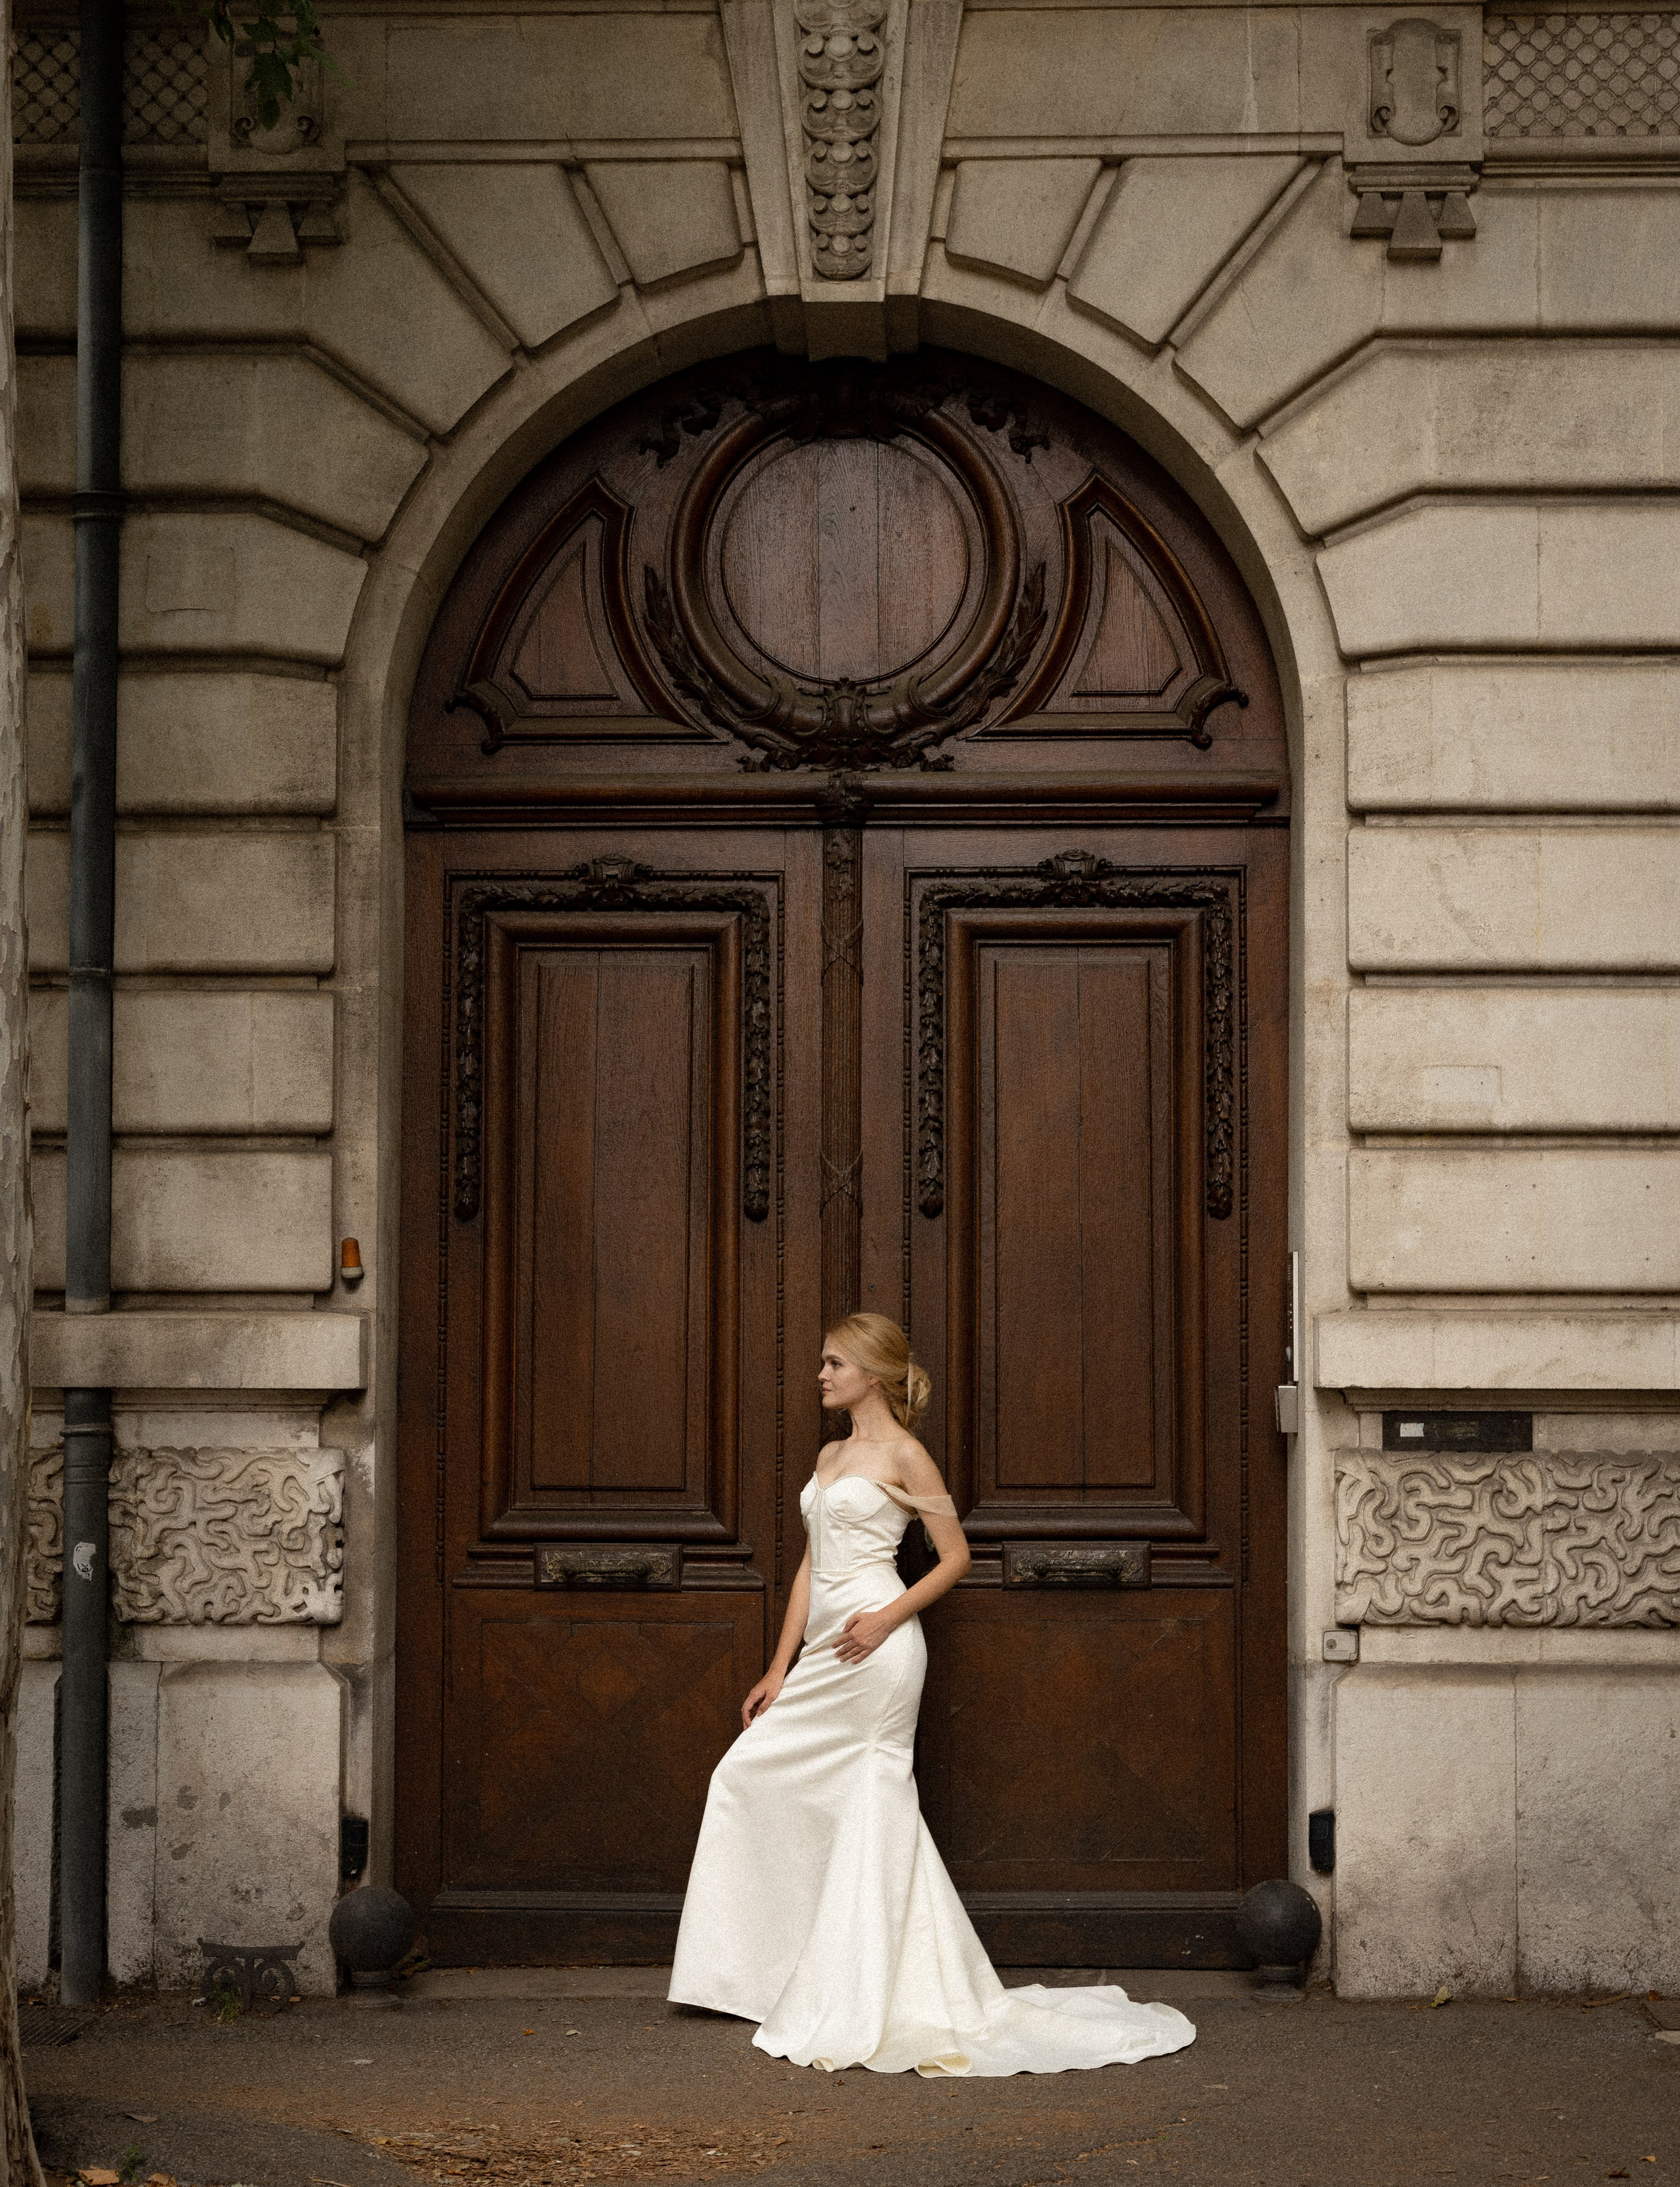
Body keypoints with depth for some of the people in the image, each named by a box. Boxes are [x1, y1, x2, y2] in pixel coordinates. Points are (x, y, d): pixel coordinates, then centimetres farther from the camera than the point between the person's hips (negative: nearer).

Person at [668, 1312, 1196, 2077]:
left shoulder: (902, 1455, -5)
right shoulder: (830, 1455, 17)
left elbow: (956, 1556, -5)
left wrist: (889, 1617, -15)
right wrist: (780, 1669, 14)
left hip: (876, 1650, -9)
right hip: (825, 1654, 9)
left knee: (873, 1807, -5)